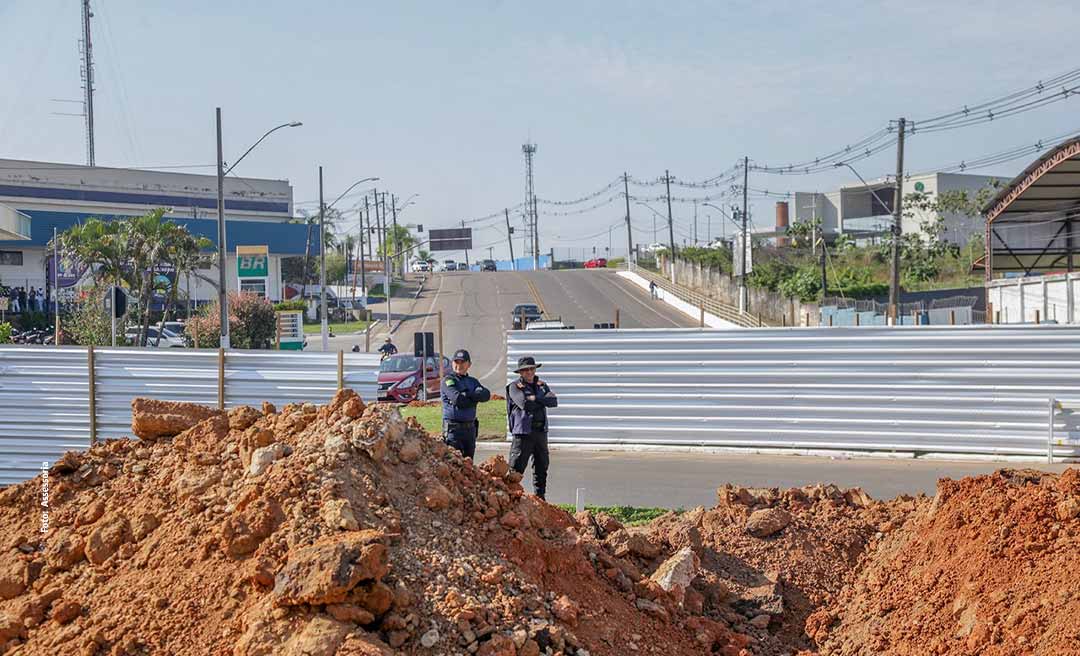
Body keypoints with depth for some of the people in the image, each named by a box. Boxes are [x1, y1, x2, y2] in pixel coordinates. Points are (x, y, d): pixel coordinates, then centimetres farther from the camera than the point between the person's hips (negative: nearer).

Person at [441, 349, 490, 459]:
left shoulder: (473, 381, 16)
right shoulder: (448, 380, -4)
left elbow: (486, 395, -2)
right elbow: (458, 399, -20)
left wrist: (468, 394, -14)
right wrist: (476, 398, -6)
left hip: (470, 429, 7)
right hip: (454, 428, -7)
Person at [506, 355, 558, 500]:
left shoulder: (542, 385, 15)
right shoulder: (515, 387, -2)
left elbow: (554, 401, -1)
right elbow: (524, 404, -18)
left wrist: (536, 399, -12)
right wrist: (542, 402, -4)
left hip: (541, 431, 6)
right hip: (523, 431, -6)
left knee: (542, 467, 12)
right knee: (516, 467, -8)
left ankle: (540, 497, 21)